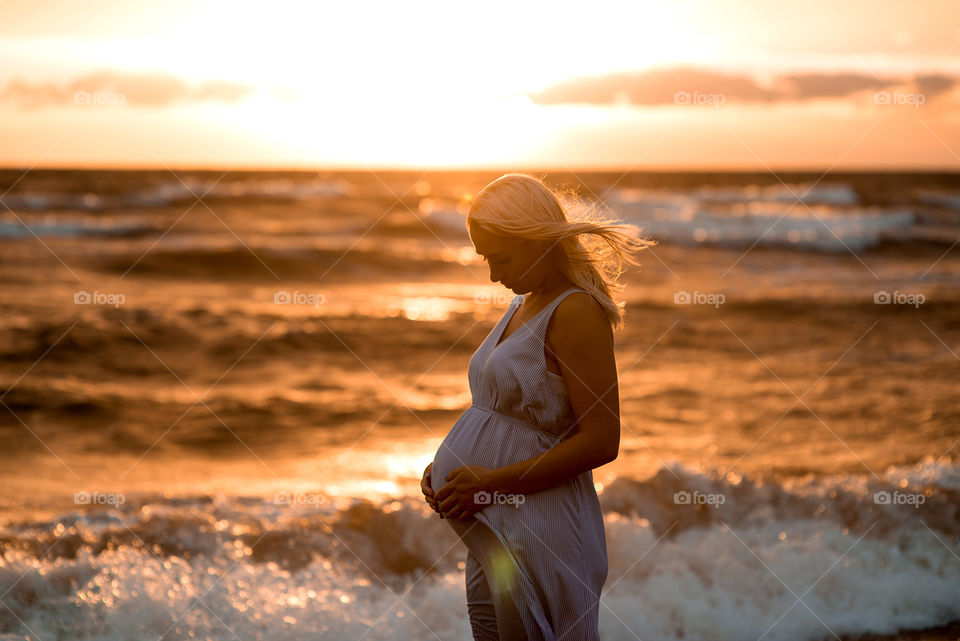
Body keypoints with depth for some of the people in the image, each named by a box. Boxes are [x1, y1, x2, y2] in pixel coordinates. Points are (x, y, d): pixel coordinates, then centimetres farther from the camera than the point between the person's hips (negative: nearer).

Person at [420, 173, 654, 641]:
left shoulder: (576, 312, -14)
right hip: (493, 530, 9)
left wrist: (493, 482, -19)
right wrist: (447, 464, 7)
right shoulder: (523, 306, 14)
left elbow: (601, 440, -20)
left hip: (540, 529, -9)